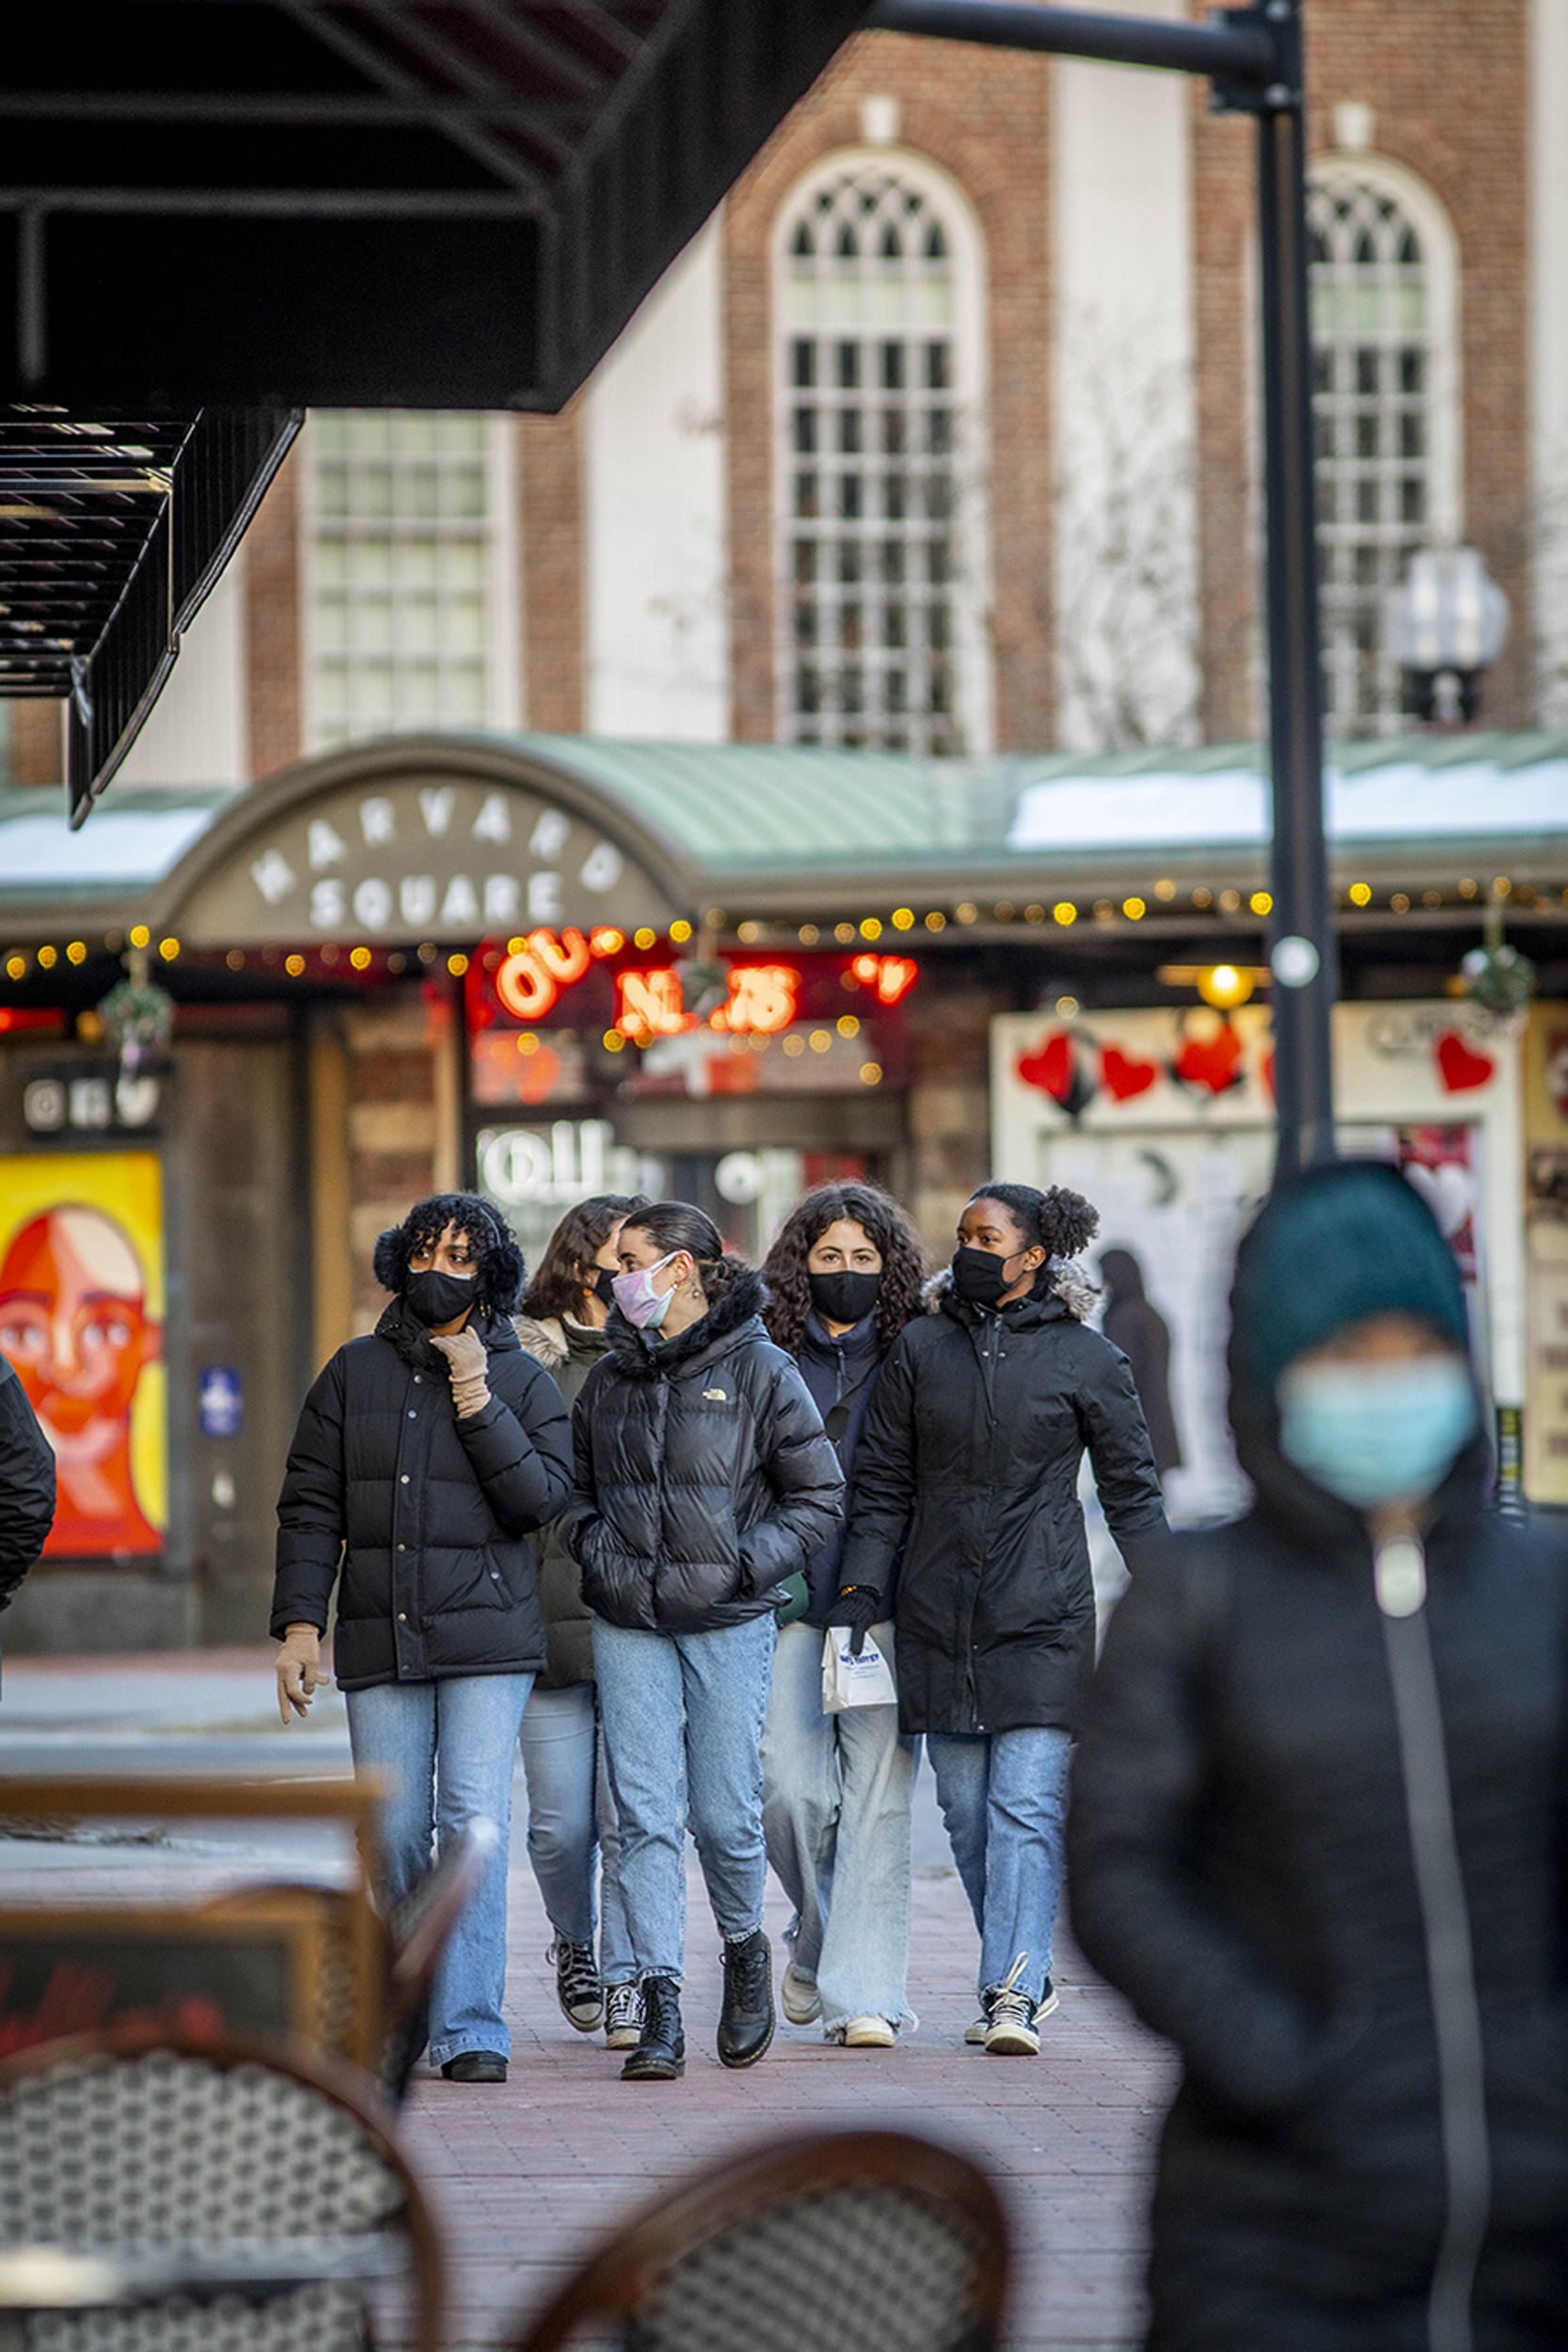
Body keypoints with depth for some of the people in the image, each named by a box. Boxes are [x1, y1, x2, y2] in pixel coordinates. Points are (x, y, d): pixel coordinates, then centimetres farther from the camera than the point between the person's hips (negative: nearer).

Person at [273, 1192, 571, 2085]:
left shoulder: (523, 1382, 7)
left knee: (475, 1824, -12)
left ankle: (472, 2028, -11)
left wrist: (478, 1402, -12)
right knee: (393, 1833, 0)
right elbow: (311, 1506, 9)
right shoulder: (356, 1373, 11)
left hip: (487, 1641, -2)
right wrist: (300, 1623, 0)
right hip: (381, 1641, 2)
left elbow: (542, 1499, -6)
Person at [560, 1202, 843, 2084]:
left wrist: (747, 1563, -12)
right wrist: (594, 1547, 4)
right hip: (630, 1624, 3)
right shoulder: (611, 1378, 10)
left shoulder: (760, 1371, -3)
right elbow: (579, 1485, 23)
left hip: (730, 1622, -3)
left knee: (725, 1813, -2)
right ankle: (661, 2012, -6)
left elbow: (819, 1497, -1)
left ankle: (746, 1950, 28)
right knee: (646, 1815, -5)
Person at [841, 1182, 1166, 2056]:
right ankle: (1026, 1976, 18)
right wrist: (863, 1586, 2)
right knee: (966, 1810, 6)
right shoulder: (921, 1350, 8)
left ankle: (1015, 1994, -13)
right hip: (939, 1616, 3)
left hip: (1041, 1618, -3)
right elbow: (883, 1484, 11)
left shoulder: (1088, 1361, 1)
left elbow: (1132, 1492, 5)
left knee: (1027, 1807, -11)